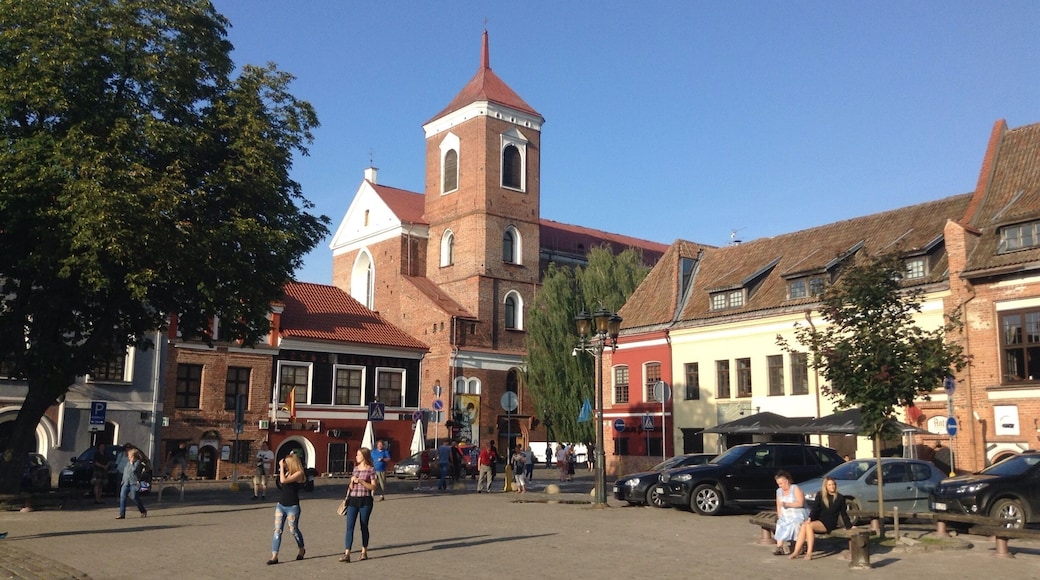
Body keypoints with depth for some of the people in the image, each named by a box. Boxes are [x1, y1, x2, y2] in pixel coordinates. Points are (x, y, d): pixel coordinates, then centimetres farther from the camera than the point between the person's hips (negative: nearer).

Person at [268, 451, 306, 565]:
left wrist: (282, 467, -15)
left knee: (293, 530, 7)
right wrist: (281, 467, 9)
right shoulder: (288, 472, 9)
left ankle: (302, 549, 32)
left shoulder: (299, 473, -15)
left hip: (292, 507, -7)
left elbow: (283, 480, -24)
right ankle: (274, 556, -4)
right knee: (277, 530, -2)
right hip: (281, 505, 7)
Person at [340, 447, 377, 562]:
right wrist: (352, 481, -3)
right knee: (349, 527, -7)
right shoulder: (355, 468, 14)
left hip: (365, 501, -4)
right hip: (353, 500, 4)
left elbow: (373, 487, -7)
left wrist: (360, 481, -16)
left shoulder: (371, 469, -2)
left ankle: (364, 552, 20)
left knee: (364, 526, 6)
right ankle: (347, 554, -12)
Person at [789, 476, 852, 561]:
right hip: (818, 521, 3)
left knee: (809, 526, -31)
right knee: (803, 526, -30)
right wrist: (810, 519, -15)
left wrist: (849, 526, 8)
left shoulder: (840, 498, 5)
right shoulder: (820, 495, 10)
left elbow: (843, 514, 12)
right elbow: (815, 508, 1)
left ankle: (809, 553, -32)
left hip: (829, 523, -3)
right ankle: (796, 552, -32)